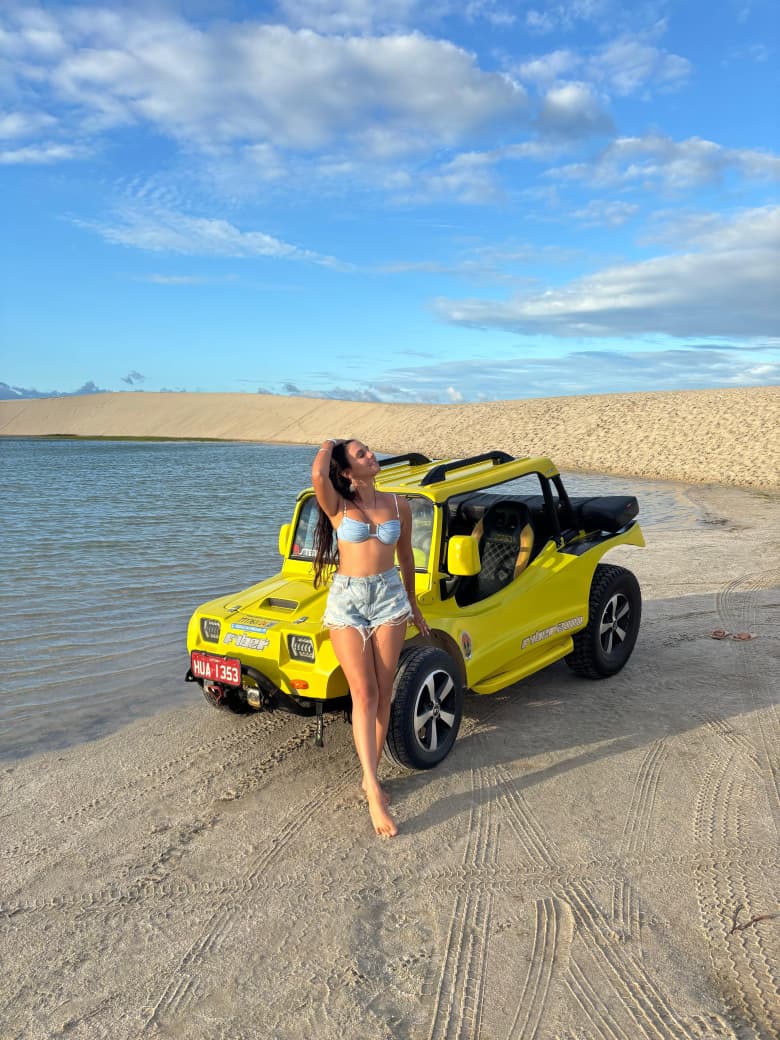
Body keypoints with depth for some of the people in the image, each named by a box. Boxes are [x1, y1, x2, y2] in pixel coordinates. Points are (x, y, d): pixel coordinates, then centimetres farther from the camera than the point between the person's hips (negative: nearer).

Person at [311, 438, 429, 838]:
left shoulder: (397, 504, 5)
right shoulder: (337, 506, -5)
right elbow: (318, 474, -27)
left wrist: (413, 605, 21)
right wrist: (328, 444, -5)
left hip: (390, 596, 3)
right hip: (347, 599, -3)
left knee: (383, 693, 3)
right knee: (363, 693, -7)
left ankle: (370, 777, 17)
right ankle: (374, 792, -8)